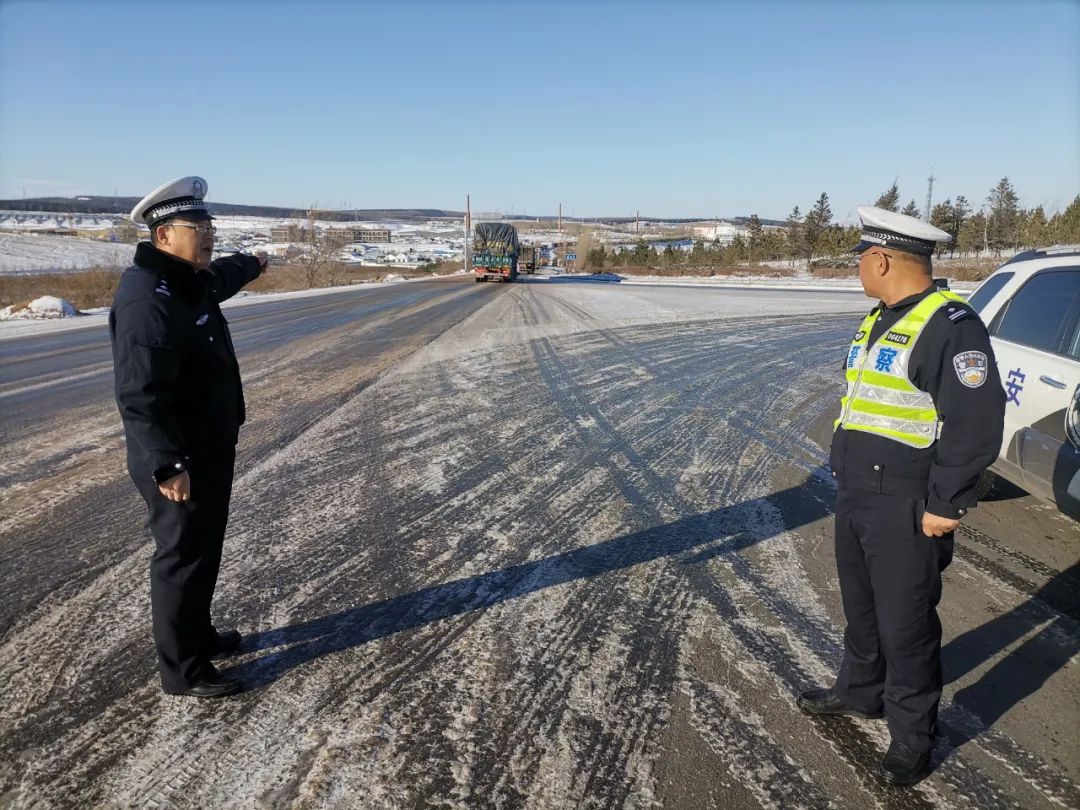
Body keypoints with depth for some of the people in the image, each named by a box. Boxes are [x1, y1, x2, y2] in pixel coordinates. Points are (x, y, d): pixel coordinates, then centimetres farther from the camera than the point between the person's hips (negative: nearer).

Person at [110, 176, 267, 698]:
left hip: (210, 450, 10)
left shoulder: (191, 281, 8)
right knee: (182, 556, 2)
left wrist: (250, 263, 54)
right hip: (178, 463, -10)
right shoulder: (147, 299, -24)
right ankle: (182, 669, 16)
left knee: (204, 549, 21)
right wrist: (167, 465, -31)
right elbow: (139, 395, -29)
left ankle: (197, 635, 38)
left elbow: (221, 278, 35)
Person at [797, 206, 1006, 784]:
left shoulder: (950, 325, -18)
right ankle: (860, 692, 42)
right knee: (860, 608, 22)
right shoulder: (878, 320, 12)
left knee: (905, 626, 4)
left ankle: (912, 736, 22)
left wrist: (945, 505, -20)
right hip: (855, 498, 9)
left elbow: (975, 423, -22)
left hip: (906, 510, -9)